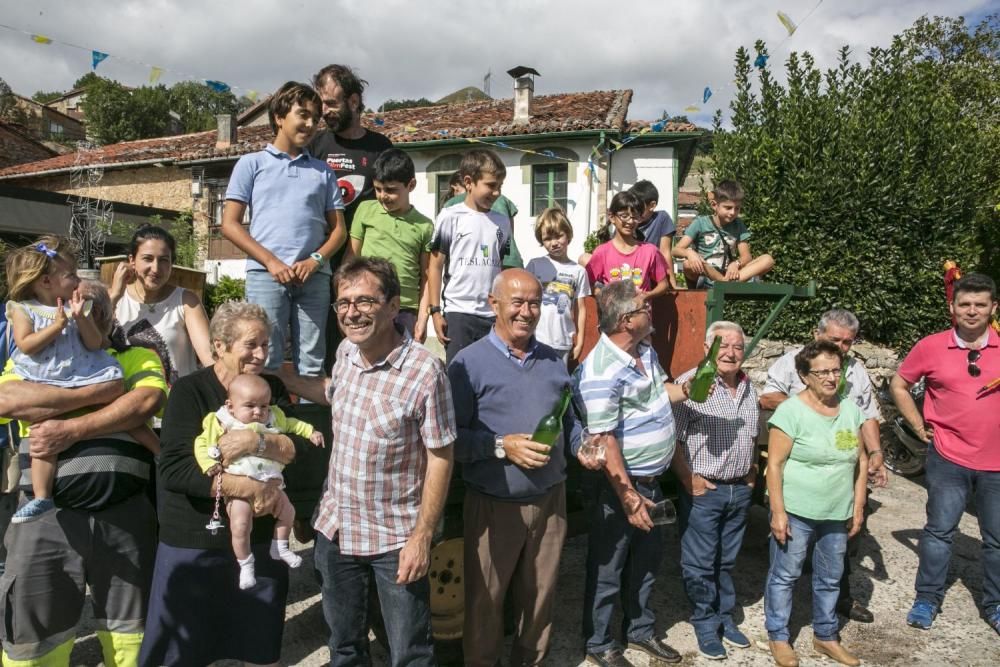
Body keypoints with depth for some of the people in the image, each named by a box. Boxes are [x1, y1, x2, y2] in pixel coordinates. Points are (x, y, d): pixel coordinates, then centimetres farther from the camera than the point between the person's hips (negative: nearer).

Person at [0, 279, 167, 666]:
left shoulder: (136, 356, 10)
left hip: (125, 515, 0)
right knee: (32, 633, 10)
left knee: (130, 625, 13)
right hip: (48, 515, 0)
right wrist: (97, 392, -13)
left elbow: (148, 401, -11)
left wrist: (73, 430, -16)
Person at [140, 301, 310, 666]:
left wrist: (256, 442, -26)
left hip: (260, 539, 4)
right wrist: (251, 488, -23)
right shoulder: (189, 391, -10)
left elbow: (299, 446, -9)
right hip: (194, 541, -3)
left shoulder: (272, 388, 3)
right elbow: (173, 469, -21)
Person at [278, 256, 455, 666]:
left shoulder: (424, 371, -24)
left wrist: (421, 537, -16)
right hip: (335, 527, 6)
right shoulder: (346, 351, -3)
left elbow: (440, 459, -17)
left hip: (396, 538, -6)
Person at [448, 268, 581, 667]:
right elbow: (452, 436, -15)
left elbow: (568, 420, 14)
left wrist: (583, 446, -5)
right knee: (485, 599, 11)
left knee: (540, 593, 19)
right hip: (494, 504, -5)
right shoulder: (470, 362, -11)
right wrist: (503, 447, -24)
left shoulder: (554, 362, 8)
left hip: (550, 499, 5)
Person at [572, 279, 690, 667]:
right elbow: (605, 443, -27)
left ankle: (641, 631, 43)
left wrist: (687, 390, 0)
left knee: (647, 561, 23)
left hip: (652, 480, 9)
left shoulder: (646, 350, 2)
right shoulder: (601, 373, -27)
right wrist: (628, 497, -23)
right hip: (621, 485, -9)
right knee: (608, 569, 10)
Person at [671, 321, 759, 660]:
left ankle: (726, 617, 34)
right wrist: (689, 480, -16)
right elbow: (673, 439, -16)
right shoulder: (691, 384, -15)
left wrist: (752, 473, 14)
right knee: (700, 564, 5)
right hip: (703, 490, -6)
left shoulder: (749, 388, 9)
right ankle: (706, 625, 21)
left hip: (740, 490, 6)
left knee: (727, 561, 19)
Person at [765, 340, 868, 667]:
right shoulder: (791, 411, -15)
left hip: (838, 514, 6)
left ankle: (826, 636, 37)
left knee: (830, 578, 19)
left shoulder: (851, 409, 4)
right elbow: (774, 464, -15)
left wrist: (858, 507, 9)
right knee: (784, 575, 7)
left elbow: (860, 461, 11)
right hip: (796, 512, -6)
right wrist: (778, 513, -17)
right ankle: (778, 637, 24)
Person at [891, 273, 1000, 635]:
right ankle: (927, 599, 21)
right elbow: (899, 384, 7)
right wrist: (920, 426, 2)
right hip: (948, 458, -1)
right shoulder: (931, 347, -6)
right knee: (939, 531, 8)